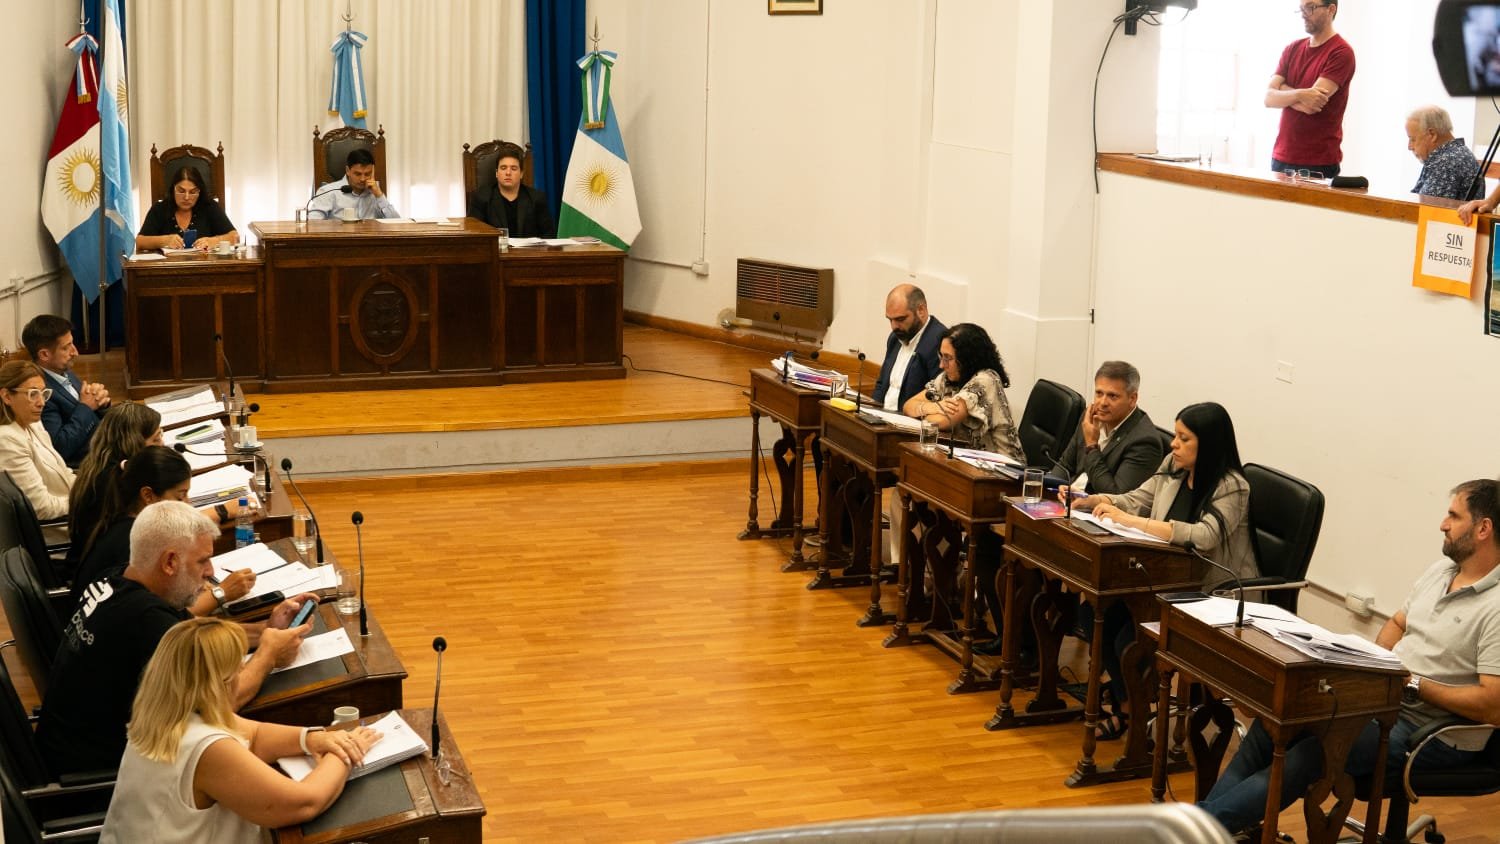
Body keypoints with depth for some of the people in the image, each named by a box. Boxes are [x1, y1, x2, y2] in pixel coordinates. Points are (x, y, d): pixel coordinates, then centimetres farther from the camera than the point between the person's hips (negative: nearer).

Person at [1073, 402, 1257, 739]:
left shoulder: (1231, 488, -16)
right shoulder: (1172, 469, 5)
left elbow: (1203, 535, -31)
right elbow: (1135, 501, 15)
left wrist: (1130, 521, -33)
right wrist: (1089, 501, -4)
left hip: (1216, 596, -7)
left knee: (1129, 642, -21)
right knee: (1103, 616, -15)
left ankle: (1132, 712, 7)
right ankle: (1125, 707, 3)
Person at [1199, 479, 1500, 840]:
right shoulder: (1441, 570, 8)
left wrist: (1414, 684, -19)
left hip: (1436, 733, -9)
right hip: (1385, 697, 9)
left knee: (1311, 754, -23)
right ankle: (1208, 815, -8)